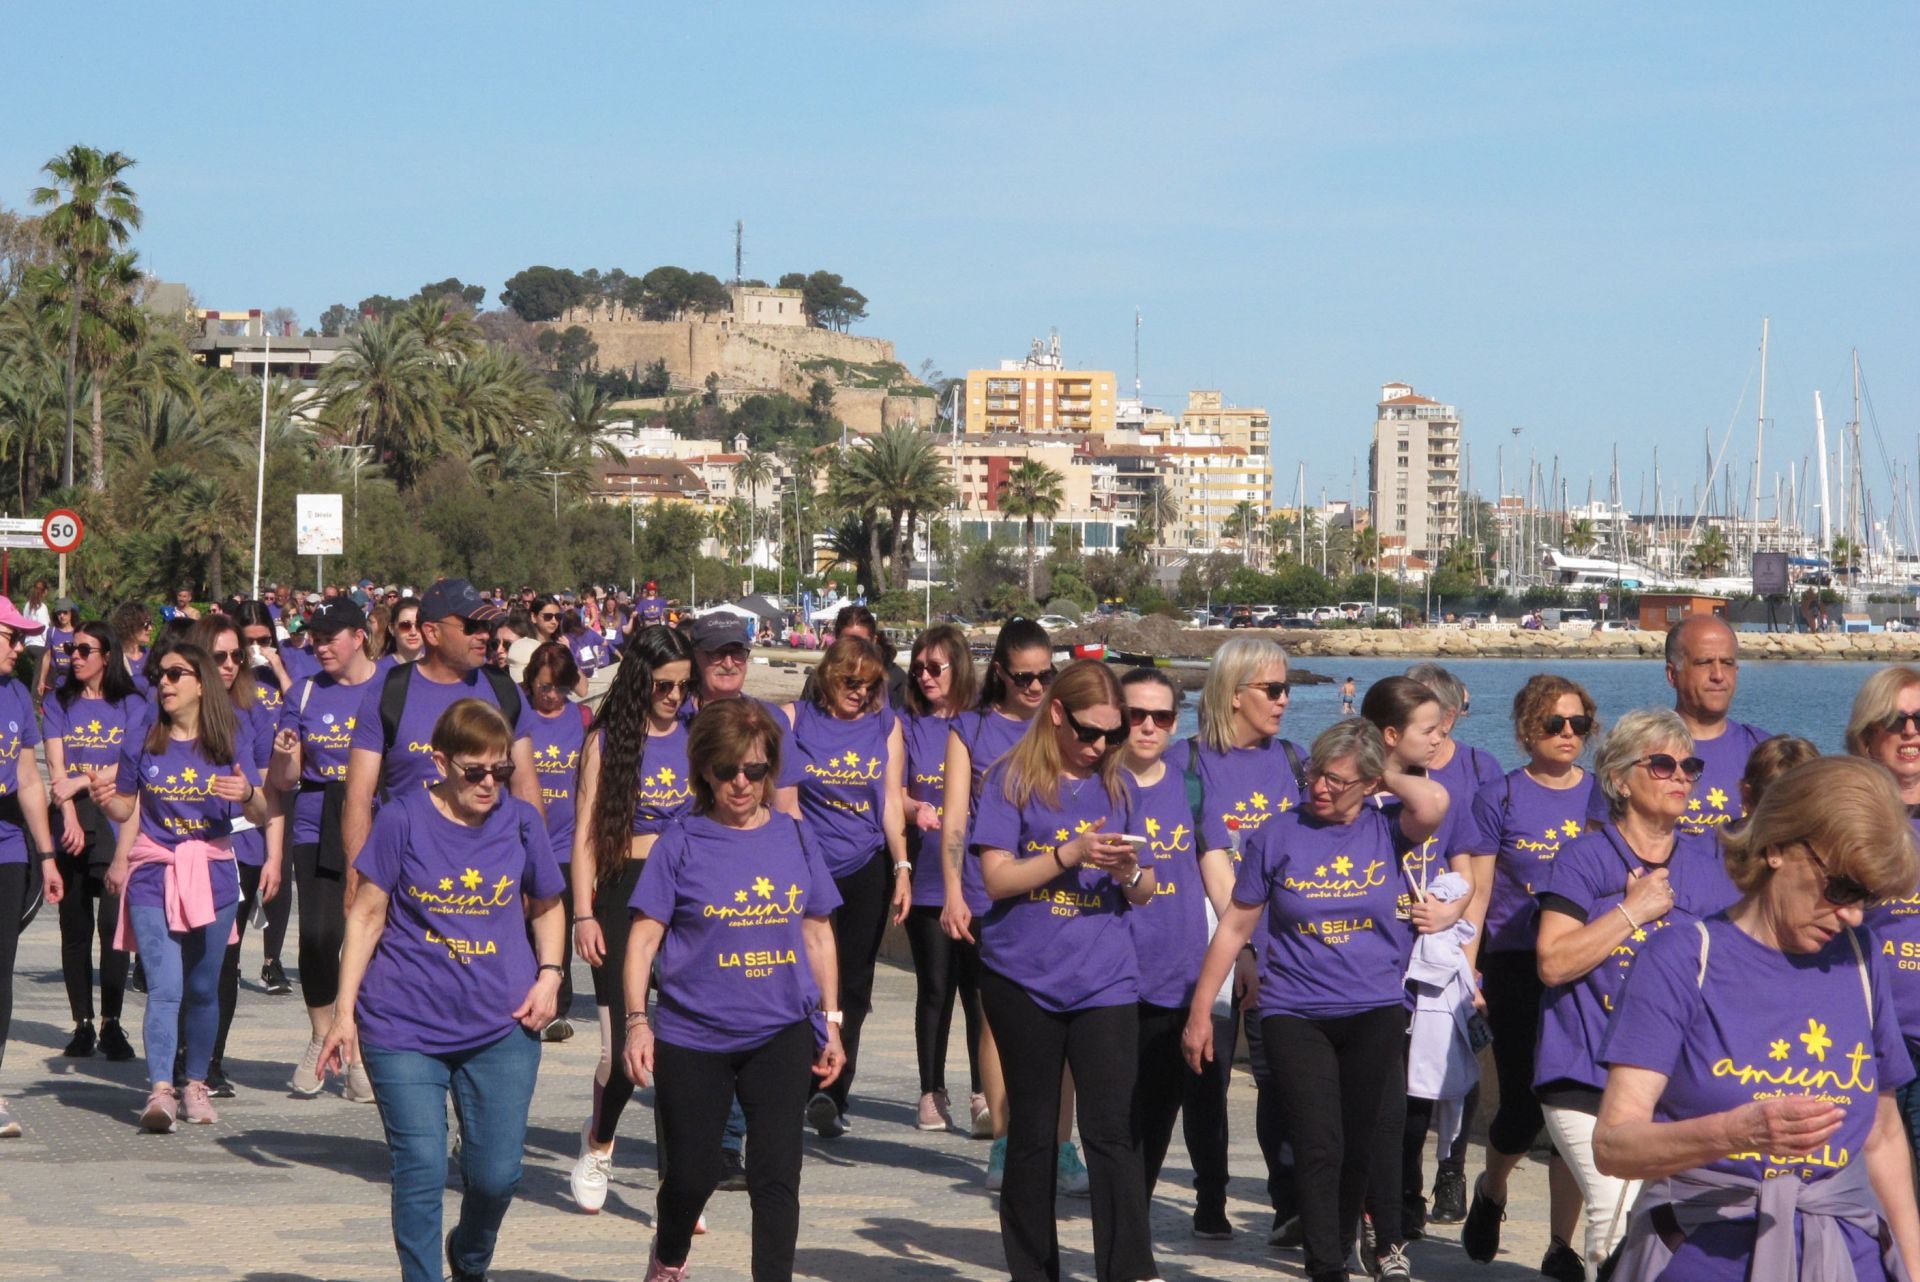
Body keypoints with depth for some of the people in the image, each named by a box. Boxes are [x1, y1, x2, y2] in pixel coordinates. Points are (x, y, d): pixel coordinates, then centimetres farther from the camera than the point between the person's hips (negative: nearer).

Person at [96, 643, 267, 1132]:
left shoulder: (229, 746, 2)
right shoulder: (142, 747, 3)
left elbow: (260, 815, 1)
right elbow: (128, 809, 11)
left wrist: (248, 794, -21)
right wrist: (107, 800, -10)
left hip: (213, 875, 1)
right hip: (153, 876, -1)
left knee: (203, 988, 8)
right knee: (165, 987, -13)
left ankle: (196, 1083, 23)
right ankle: (160, 1091, -20)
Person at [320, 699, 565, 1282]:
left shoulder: (521, 822, 3)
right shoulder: (404, 819, -4)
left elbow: (547, 908, 18)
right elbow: (367, 914, 0)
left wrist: (549, 975, 1)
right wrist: (345, 1011, -2)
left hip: (501, 1030, 2)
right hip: (405, 1029, -2)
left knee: (497, 1174, 2)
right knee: (420, 1172, -6)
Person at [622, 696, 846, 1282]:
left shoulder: (795, 838, 4)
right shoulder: (682, 843, -5)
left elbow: (817, 933, 12)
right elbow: (644, 935, -5)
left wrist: (830, 1023, 11)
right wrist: (637, 1021, -14)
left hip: (781, 1035, 1)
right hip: (693, 1039, -1)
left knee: (776, 1174, -6)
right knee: (693, 1175, 9)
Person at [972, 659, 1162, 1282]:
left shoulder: (1118, 785, 9)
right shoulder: (1012, 780, -1)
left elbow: (1145, 892, 11)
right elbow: (997, 877, -8)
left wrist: (1129, 872, -12)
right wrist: (1072, 854, -19)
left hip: (1105, 980, 1)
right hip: (1024, 979, -1)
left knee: (1111, 1131, -9)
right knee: (1032, 1132, 9)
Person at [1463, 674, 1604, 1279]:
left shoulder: (1602, 797, 7)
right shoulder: (1501, 798, 1)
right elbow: (1477, 896, 1)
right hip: (1518, 968, -2)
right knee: (1524, 1108, -4)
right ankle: (1490, 1192, 29)